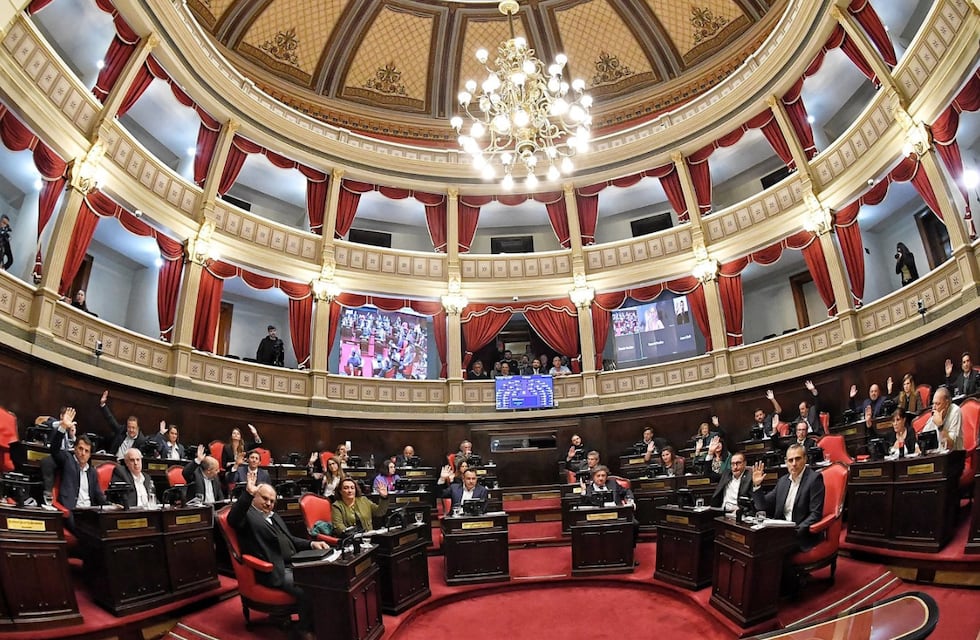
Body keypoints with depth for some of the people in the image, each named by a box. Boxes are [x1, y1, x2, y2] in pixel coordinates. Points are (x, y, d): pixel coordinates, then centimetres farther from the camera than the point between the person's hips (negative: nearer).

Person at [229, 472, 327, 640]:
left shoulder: (274, 516, 24)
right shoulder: (248, 515, -3)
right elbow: (233, 519, -27)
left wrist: (312, 543, 8)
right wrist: (248, 493, -39)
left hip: (293, 564, 9)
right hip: (275, 571, -9)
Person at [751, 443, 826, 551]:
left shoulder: (814, 478, -6)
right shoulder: (783, 481, 13)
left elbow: (815, 514, -12)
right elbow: (763, 506, 15)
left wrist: (796, 531, -21)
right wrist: (756, 485, 0)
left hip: (802, 535, -6)